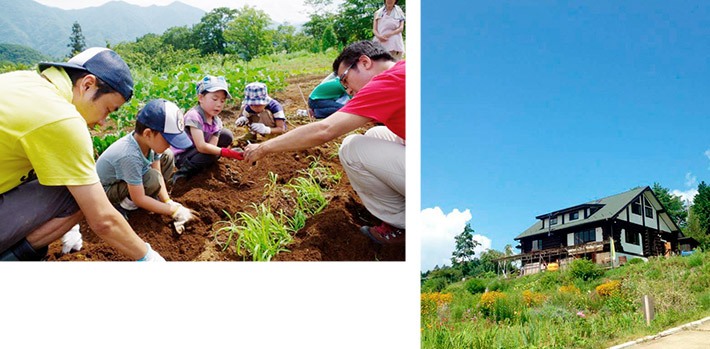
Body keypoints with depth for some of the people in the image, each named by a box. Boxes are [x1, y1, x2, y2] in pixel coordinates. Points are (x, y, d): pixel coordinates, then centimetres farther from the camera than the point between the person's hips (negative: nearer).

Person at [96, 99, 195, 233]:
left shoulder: (150, 140, -19)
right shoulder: (130, 156, -39)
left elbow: (159, 173, -7)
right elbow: (139, 200, -32)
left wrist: (168, 202, -17)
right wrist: (174, 210, -28)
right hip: (105, 190, -8)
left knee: (167, 156, 1)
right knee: (152, 179, -33)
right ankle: (126, 203, -6)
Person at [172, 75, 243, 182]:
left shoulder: (216, 121, -4)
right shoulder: (194, 116, -28)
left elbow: (212, 146, -13)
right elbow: (201, 147, -36)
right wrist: (226, 152, -37)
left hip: (196, 151, 8)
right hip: (181, 156, -8)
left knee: (227, 135, 0)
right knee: (210, 154, -34)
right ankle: (183, 173, -12)